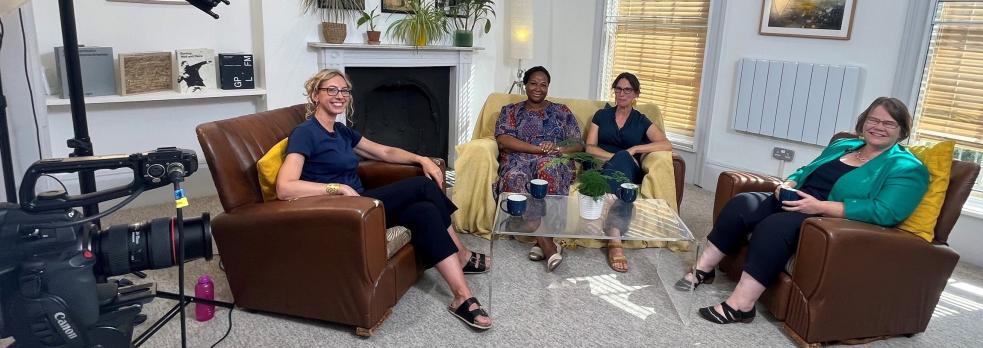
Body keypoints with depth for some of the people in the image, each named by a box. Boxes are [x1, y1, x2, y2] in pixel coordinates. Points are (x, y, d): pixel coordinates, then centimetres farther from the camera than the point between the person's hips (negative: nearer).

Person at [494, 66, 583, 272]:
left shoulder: (561, 111, 20)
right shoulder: (510, 111, 18)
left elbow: (577, 144, 11)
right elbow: (503, 140, -1)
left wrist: (556, 149, -12)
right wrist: (539, 148, -12)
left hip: (554, 162, 0)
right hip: (518, 160, 0)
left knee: (546, 167, -39)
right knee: (515, 178, -38)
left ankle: (541, 242, -40)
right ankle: (547, 243, -39)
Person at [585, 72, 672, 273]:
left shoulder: (642, 121, 16)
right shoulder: (601, 115, 19)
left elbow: (667, 145, 0)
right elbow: (590, 148, 7)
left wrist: (634, 149, -11)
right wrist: (616, 157, -10)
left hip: (629, 172, 0)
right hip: (601, 167, 0)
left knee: (622, 158, -38)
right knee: (620, 158, -38)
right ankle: (616, 238, -52)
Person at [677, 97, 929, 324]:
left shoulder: (907, 168, -3)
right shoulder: (842, 145, 20)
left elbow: (886, 212, -18)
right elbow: (805, 171, 26)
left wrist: (820, 206, -24)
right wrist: (788, 185, 0)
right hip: (796, 203, 7)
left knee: (775, 226, -35)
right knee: (741, 204, -17)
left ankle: (740, 306, -33)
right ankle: (703, 269, -11)